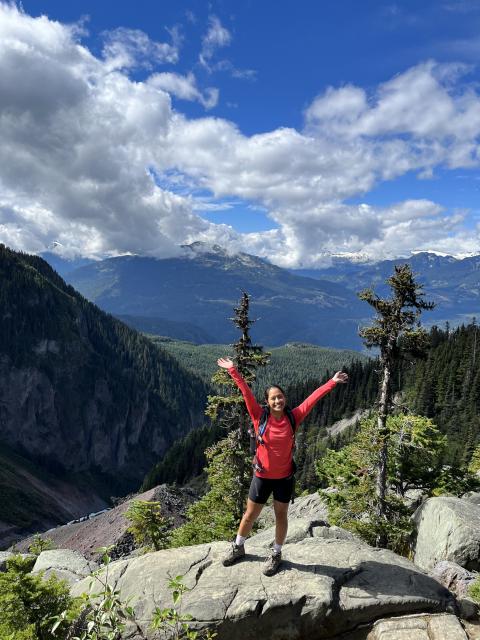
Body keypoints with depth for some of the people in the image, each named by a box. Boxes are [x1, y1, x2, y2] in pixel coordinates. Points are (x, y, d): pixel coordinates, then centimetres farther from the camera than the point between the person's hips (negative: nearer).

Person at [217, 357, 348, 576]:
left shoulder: (293, 417, -10)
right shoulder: (260, 417, -13)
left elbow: (313, 398, -11)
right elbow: (246, 393, -17)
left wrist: (332, 382, -12)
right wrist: (232, 370, -19)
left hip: (285, 477, 0)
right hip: (262, 476, 0)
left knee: (281, 516, 15)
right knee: (250, 515, 15)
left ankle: (276, 555, 36)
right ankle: (238, 547, 39)